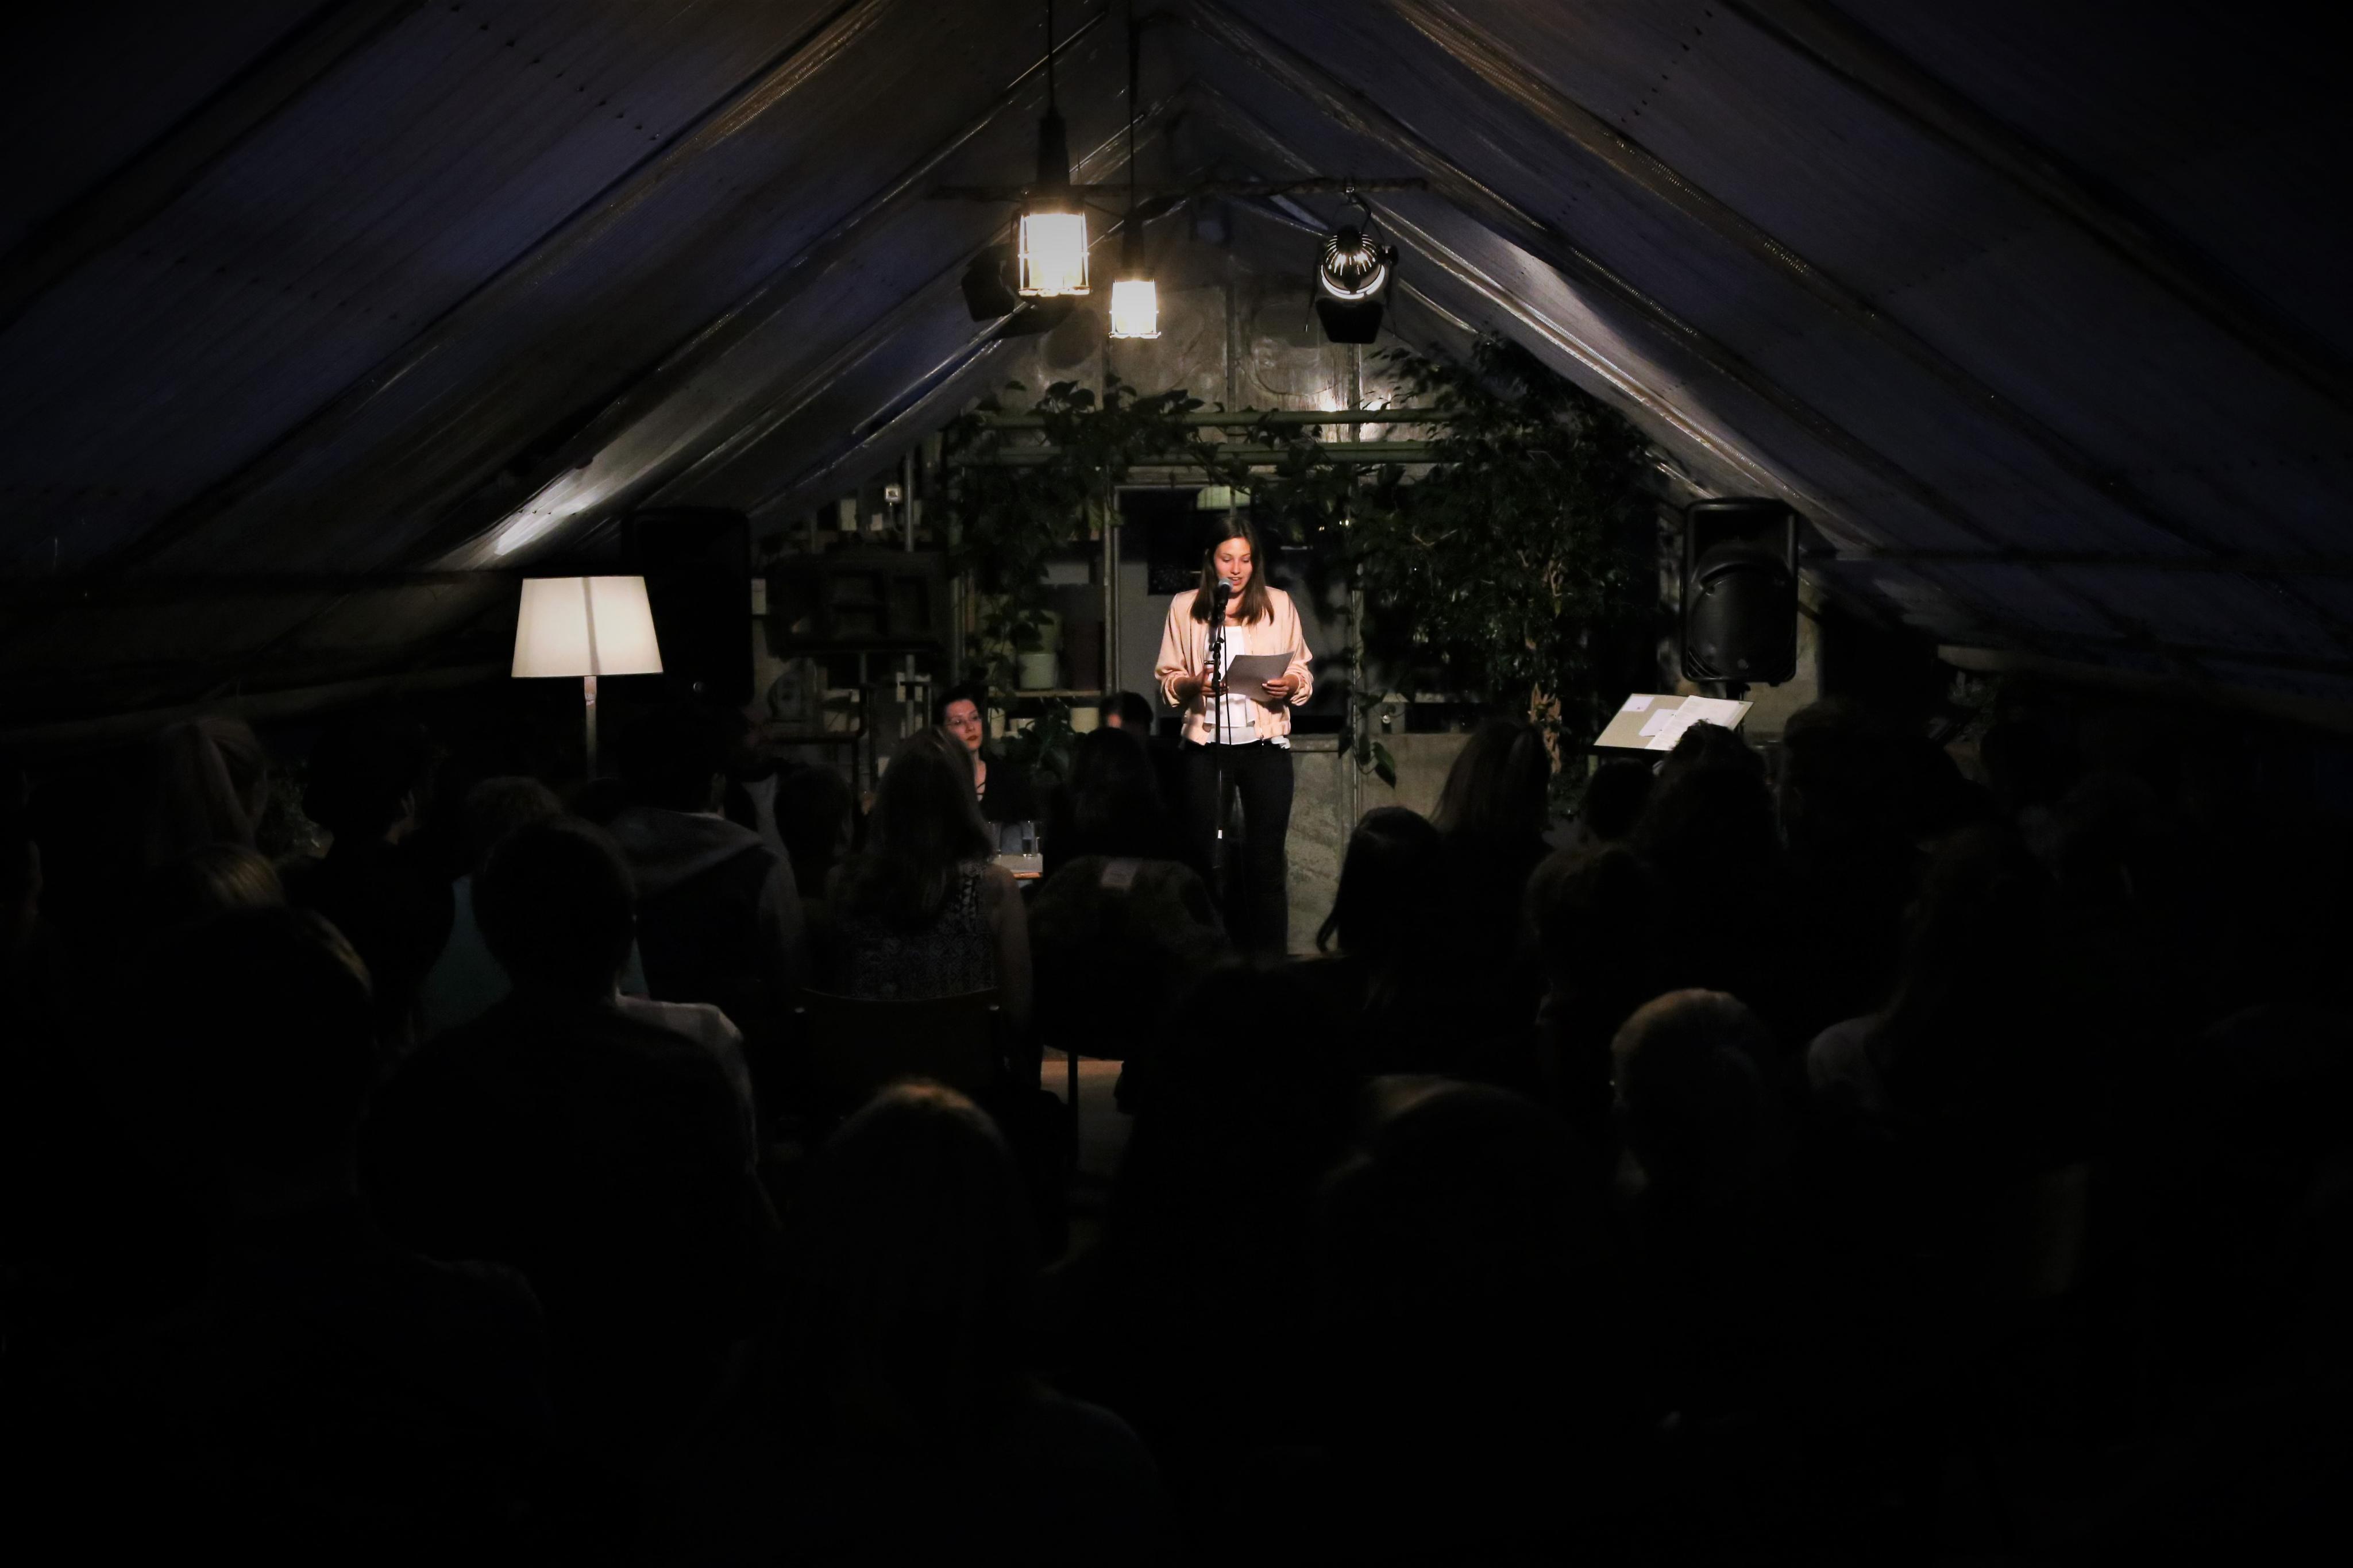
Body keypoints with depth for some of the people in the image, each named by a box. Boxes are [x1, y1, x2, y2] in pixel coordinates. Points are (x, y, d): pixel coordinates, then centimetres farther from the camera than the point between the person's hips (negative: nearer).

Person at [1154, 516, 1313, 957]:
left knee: (1265, 864, -1)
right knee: (1207, 862, 2)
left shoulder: (1278, 603, 6)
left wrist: (1289, 684, -11)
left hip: (1265, 744, 0)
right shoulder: (1185, 607, 6)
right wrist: (1194, 683, -14)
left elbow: (1304, 673, 10)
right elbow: (1167, 680, 7)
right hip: (1206, 746, 0)